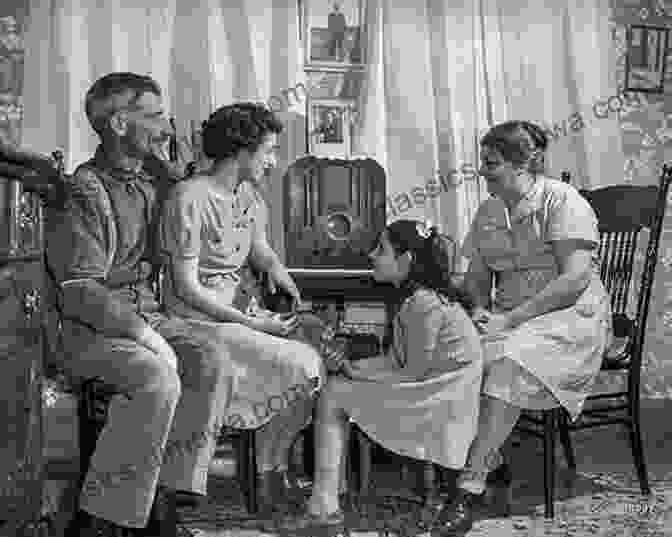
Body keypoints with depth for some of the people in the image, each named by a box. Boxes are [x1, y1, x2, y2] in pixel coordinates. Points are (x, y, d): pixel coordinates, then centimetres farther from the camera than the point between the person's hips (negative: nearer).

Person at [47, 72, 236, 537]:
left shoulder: (154, 179, 14)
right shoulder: (86, 193, -10)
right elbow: (81, 291, -18)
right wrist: (142, 333, -26)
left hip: (146, 314, 7)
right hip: (90, 327, -7)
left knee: (213, 357, -22)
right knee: (158, 380, -34)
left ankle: (162, 499, -18)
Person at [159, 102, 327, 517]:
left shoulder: (249, 194, 11)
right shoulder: (190, 199, -15)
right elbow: (186, 289, -17)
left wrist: (276, 269, -6)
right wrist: (253, 324, -20)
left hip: (246, 308, 8)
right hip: (202, 321, -8)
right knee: (302, 366, -23)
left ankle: (282, 464, -1)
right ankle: (270, 481, -5)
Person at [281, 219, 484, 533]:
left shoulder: (423, 303, -20)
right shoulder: (414, 296, 11)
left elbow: (413, 373, -17)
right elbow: (396, 358, 14)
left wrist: (359, 374, -8)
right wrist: (353, 366, 1)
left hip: (441, 398, -10)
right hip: (430, 391, 10)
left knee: (333, 396, -10)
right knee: (334, 387, 8)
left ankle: (324, 505, -6)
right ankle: (323, 504, 6)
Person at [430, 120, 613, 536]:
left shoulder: (562, 201, -8)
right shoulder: (488, 213, 14)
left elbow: (575, 278, -18)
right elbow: (477, 276, 19)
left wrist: (509, 319, -22)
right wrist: (480, 310, -5)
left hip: (572, 317, -6)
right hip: (510, 319, 6)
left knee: (508, 362, -34)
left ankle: (471, 487, -32)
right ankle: (492, 461, -12)